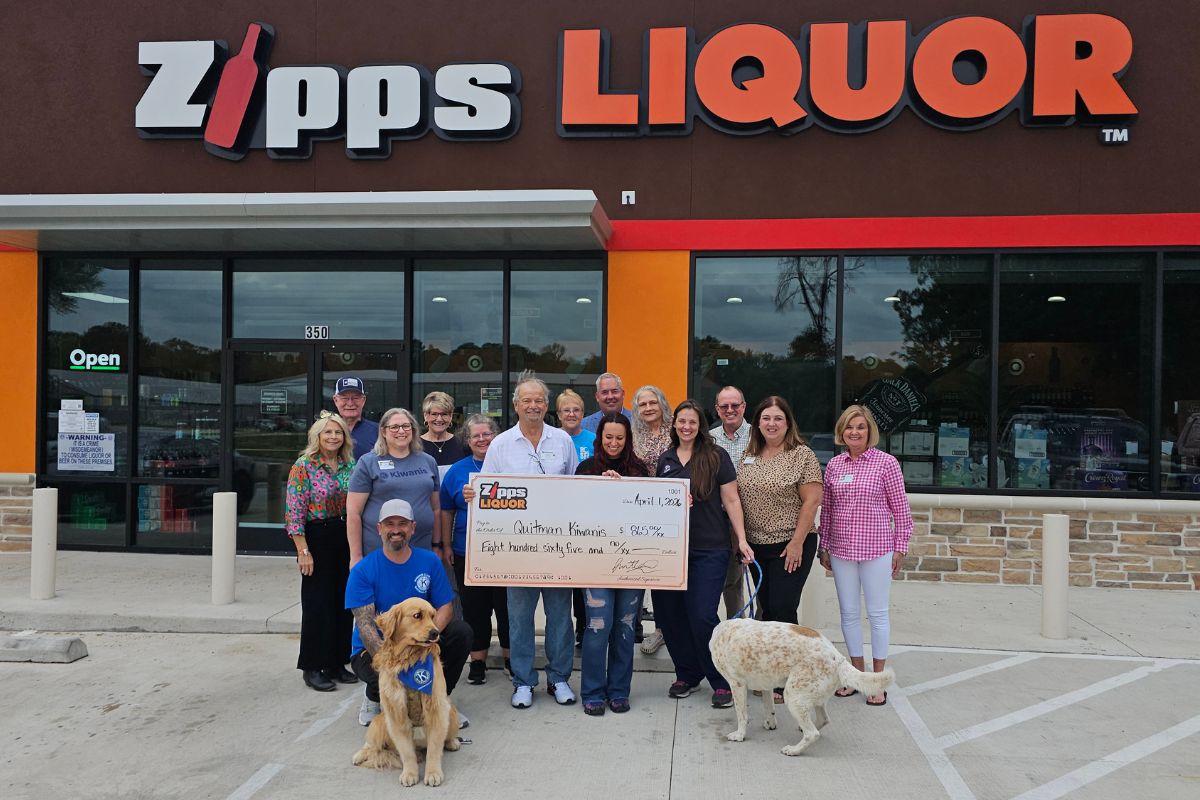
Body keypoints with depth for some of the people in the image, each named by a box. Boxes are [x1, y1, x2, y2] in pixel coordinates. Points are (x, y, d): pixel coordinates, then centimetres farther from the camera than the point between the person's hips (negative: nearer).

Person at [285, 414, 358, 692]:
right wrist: (303, 551, -15)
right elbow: (294, 512, -11)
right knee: (318, 603, 0)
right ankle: (313, 668, 13)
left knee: (343, 602, 9)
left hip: (347, 538, 5)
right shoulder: (304, 466, -8)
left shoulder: (350, 465, 7)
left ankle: (337, 664, 22)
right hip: (317, 539, -5)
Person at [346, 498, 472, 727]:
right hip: (372, 649, -3)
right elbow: (365, 624, -18)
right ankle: (374, 697, 5)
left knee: (461, 631, -21)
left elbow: (445, 608, -4)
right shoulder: (362, 571, -11)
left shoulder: (429, 562, -1)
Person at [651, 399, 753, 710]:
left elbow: (731, 500, -2)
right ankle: (688, 674, 25)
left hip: (709, 550, -4)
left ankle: (722, 681, 8)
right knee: (669, 614, 5)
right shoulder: (665, 460, 12)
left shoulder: (716, 456, 0)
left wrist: (741, 539, -7)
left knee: (702, 617, -9)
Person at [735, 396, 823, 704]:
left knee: (782, 610, -5)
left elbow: (812, 500, -12)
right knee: (766, 609, 12)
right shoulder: (748, 457, 9)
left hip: (790, 546, -6)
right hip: (756, 546, 6)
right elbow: (737, 499, 15)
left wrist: (797, 543, -15)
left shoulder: (802, 455, -8)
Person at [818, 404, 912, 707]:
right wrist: (823, 547, 11)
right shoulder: (834, 465, 6)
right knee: (849, 613, 11)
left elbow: (900, 507, -2)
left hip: (876, 549, -4)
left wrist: (900, 546, -3)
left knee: (877, 613, 5)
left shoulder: (886, 463, -5)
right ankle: (857, 673, 26)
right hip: (841, 550, 4)